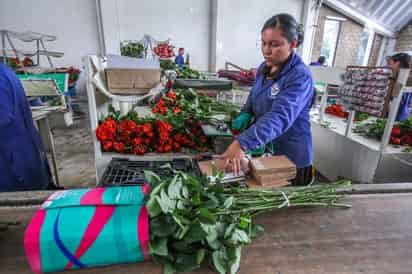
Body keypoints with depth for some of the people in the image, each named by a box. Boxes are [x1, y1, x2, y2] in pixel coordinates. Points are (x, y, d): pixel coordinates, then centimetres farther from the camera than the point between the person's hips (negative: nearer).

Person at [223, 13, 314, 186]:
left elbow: (278, 118, -37)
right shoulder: (264, 67, 1)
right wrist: (245, 114, -4)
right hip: (263, 151, 7)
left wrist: (242, 143, -49)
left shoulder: (300, 77, -24)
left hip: (290, 158, -7)